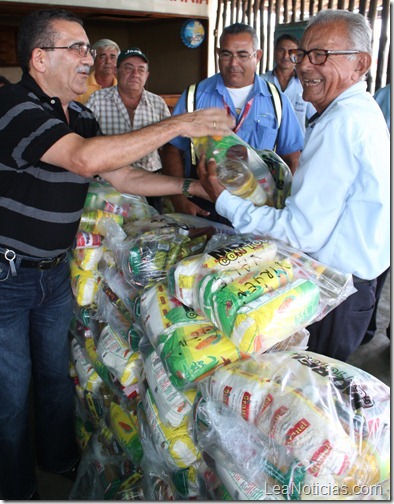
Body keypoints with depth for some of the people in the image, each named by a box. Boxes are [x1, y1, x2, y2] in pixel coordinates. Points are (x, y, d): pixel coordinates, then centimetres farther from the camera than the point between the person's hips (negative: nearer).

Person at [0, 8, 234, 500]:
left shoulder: (79, 116, 6)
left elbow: (122, 175, 11)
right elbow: (86, 159, -35)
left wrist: (190, 185, 2)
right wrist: (178, 125, -31)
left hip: (55, 271, 7)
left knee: (56, 372, 22)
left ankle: (59, 456, 46)